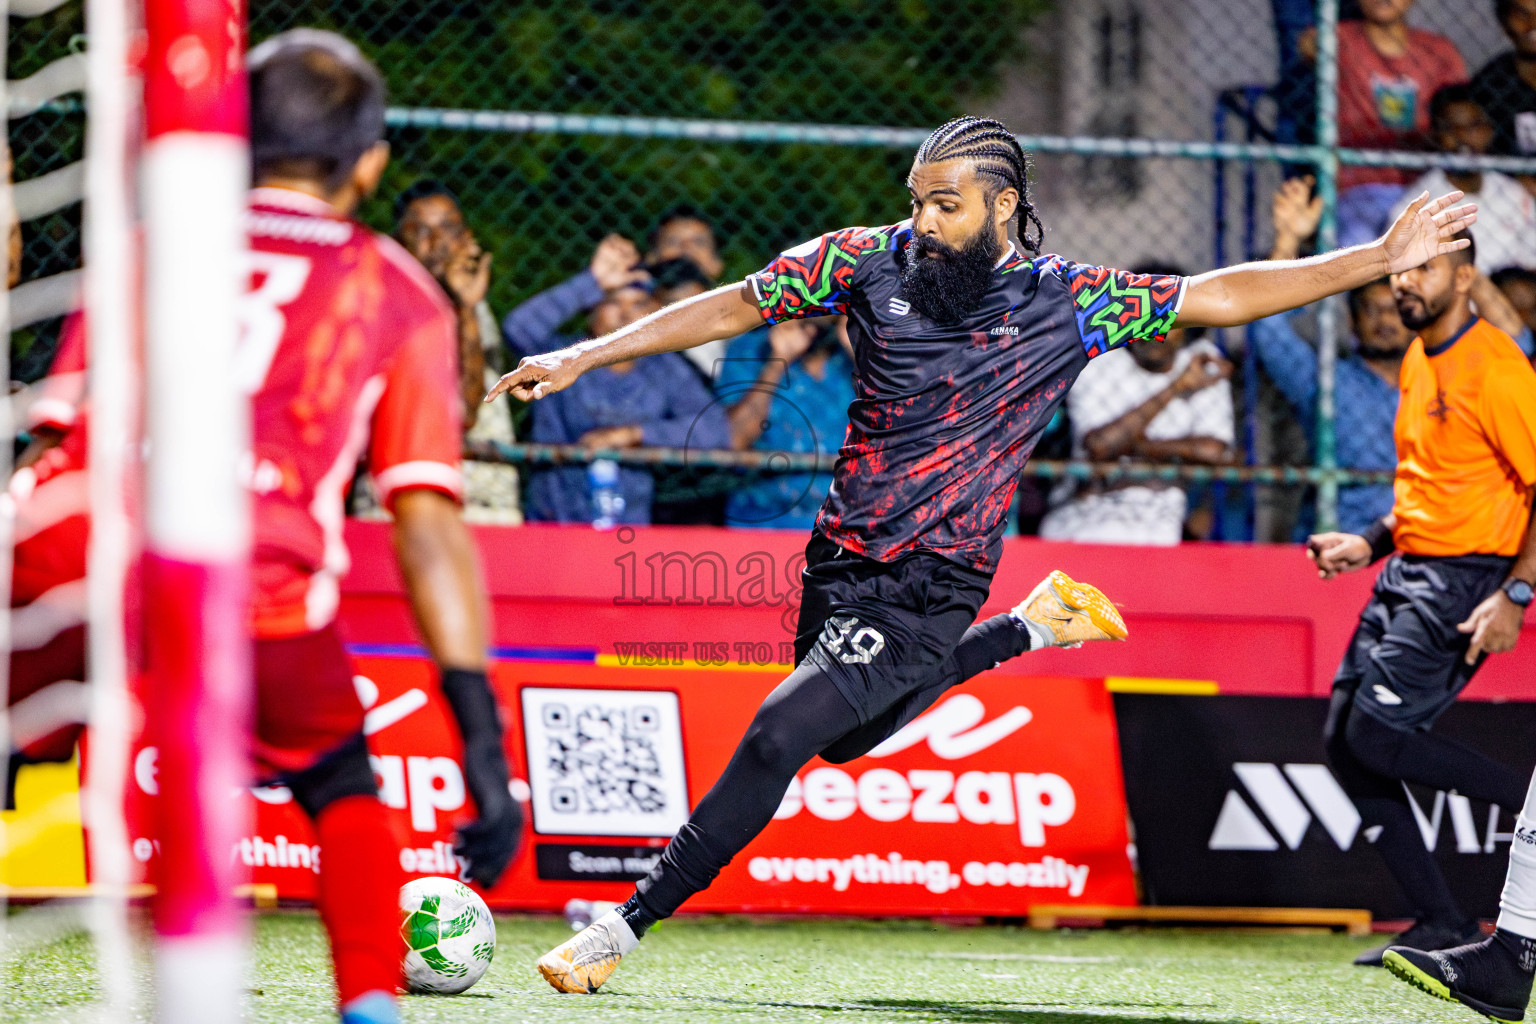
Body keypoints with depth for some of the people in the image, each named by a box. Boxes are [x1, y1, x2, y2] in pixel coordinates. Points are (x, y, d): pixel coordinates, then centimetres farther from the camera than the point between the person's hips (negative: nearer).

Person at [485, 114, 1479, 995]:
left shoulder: (1069, 302, -9)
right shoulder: (868, 261, -5)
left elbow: (1218, 297, -4)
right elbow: (733, 306, 2)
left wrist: (1380, 259, -9)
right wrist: (583, 357, -2)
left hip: (933, 590, -5)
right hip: (839, 566, 5)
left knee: (780, 735, -19)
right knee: (850, 733, 25)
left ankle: (625, 928, -12)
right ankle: (1033, 627, 42)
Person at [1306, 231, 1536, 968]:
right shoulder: (1417, 362, 14)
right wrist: (1371, 544, 13)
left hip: (1465, 581, -9)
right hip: (1407, 573, 9)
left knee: (1377, 733, -17)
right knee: (1344, 739, 5)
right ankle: (1443, 926, 9)